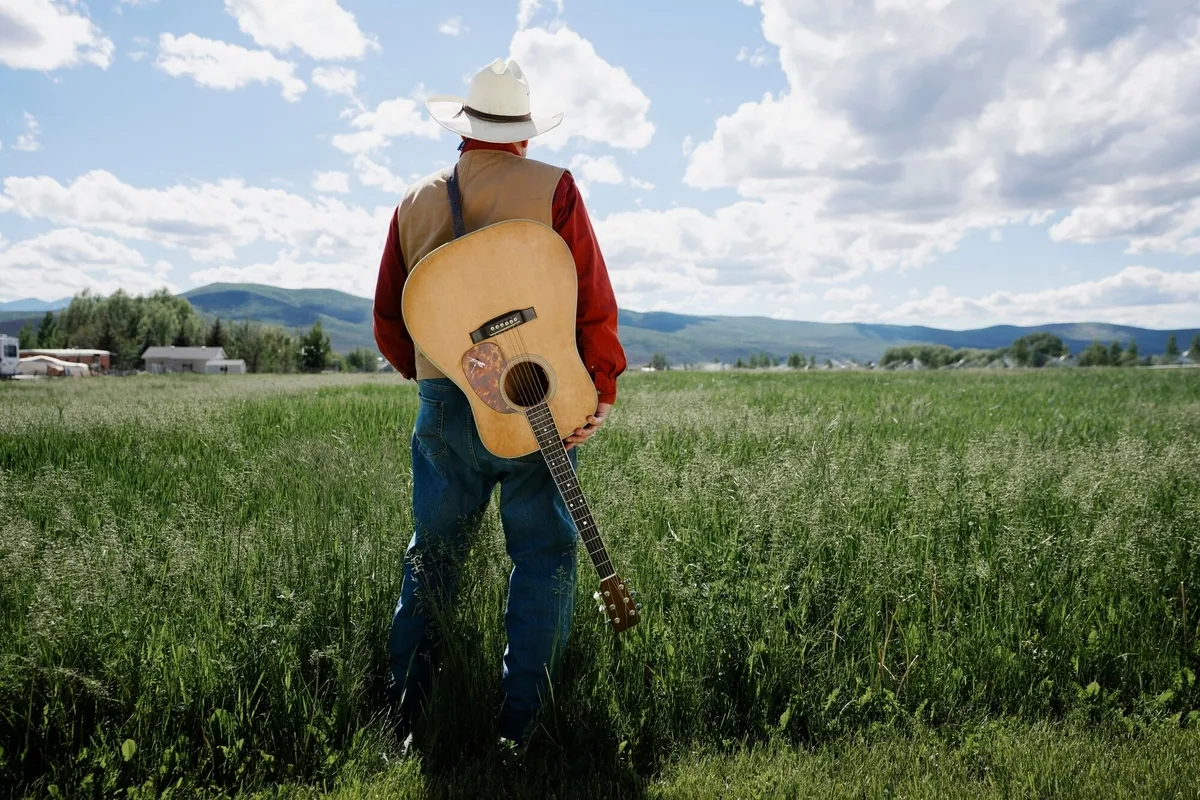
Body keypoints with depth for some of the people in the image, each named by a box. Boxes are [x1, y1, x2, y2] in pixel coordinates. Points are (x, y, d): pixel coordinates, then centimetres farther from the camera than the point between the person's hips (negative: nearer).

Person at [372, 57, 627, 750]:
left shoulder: (416, 201, 10)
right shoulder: (553, 188, -2)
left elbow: (388, 320, 14)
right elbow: (594, 299, -8)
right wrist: (604, 388, 0)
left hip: (442, 406, 4)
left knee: (432, 550, 17)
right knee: (544, 553, 8)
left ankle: (406, 703, 26)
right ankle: (519, 718, 12)